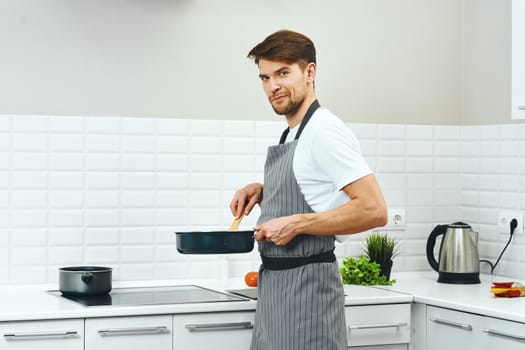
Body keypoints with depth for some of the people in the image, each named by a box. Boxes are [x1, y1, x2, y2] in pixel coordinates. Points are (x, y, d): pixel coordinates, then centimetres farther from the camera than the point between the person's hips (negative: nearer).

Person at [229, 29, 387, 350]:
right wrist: (263, 190, 12)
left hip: (307, 287, -9)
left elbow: (374, 210, -22)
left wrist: (297, 224, -22)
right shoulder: (291, 135, 13)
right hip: (274, 287, 9)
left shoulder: (325, 131, -15)